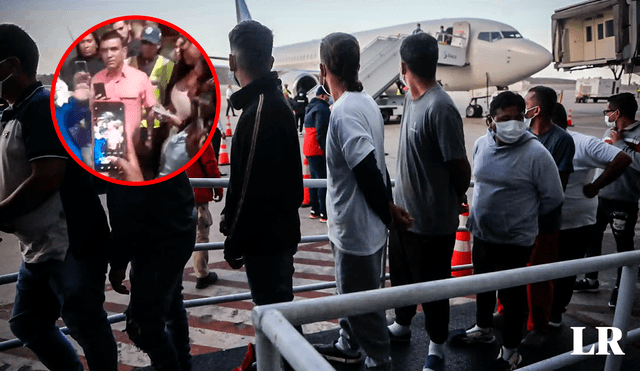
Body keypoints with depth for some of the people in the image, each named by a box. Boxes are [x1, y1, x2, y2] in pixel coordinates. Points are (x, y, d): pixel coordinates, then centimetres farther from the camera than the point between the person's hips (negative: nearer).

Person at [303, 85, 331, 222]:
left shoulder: (310, 108, 20)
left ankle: (315, 210, 23)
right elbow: (321, 132, -19)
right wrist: (326, 150, -19)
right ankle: (324, 213, -7)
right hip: (318, 150, -10)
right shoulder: (322, 109, -13)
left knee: (315, 179, 16)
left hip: (309, 149, 11)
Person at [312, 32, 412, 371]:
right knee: (352, 293, 25)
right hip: (365, 224, 10)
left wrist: (388, 213, -10)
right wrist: (390, 206, 7)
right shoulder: (367, 102, 6)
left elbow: (369, 173, -25)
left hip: (355, 227, -9)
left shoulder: (344, 112, -24)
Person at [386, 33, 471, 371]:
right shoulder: (411, 98, 4)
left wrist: (456, 199, -1)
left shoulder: (440, 108, -24)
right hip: (403, 210, 9)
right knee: (401, 275, 25)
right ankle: (402, 325, 48)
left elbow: (460, 165, -18)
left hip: (432, 222, -8)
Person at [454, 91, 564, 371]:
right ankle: (483, 329, 48)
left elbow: (553, 198, -10)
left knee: (512, 294, 8)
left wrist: (525, 214, 1)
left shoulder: (536, 153, -18)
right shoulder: (482, 144, -2)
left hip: (515, 240, -6)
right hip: (481, 233, 6)